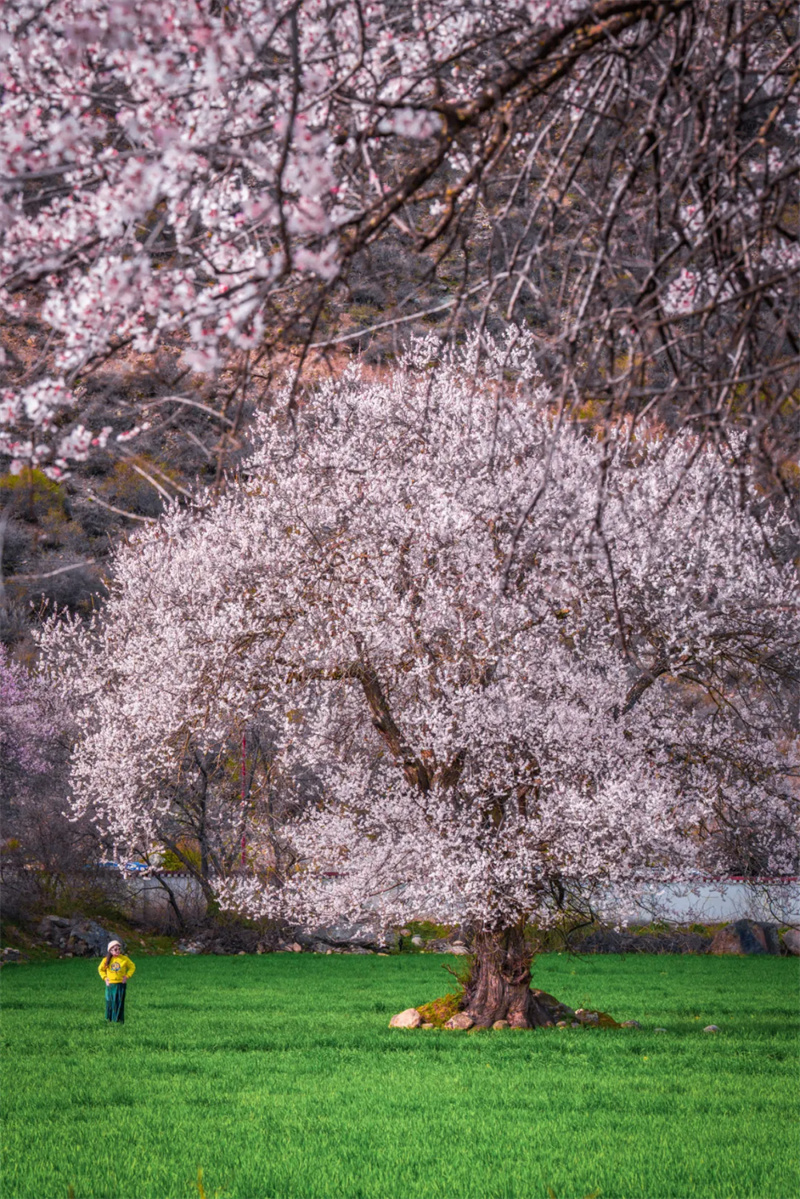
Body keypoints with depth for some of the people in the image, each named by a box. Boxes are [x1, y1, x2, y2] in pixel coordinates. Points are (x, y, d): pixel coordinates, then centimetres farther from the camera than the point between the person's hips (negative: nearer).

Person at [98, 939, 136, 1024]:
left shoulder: (124, 959, -3)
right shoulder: (106, 960, 0)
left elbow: (132, 967, 9)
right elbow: (100, 969, 17)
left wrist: (127, 976, -2)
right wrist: (105, 978, 4)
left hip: (120, 984, -1)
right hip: (110, 984, 1)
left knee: (119, 1003, -3)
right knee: (110, 1002, 4)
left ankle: (119, 1020, 2)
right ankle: (110, 1019, 15)